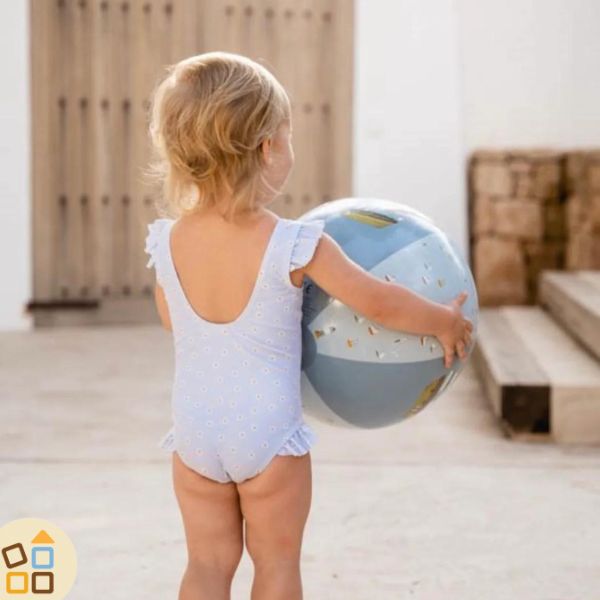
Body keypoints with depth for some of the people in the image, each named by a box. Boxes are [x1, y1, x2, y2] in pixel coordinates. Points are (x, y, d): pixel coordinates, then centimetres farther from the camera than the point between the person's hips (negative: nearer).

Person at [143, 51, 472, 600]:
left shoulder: (167, 241, -6)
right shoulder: (295, 246, -18)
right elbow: (380, 304, -11)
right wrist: (446, 321, 5)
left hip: (194, 429, 3)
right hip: (269, 433, -3)